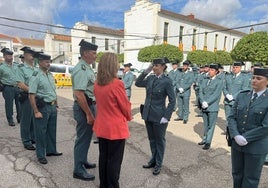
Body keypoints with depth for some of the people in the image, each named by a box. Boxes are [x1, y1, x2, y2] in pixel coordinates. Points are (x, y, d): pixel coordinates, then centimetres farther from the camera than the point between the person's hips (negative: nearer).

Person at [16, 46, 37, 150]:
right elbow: (20, 84, -14)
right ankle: (26, 141, 16)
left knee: (35, 119, 14)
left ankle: (34, 138, 29)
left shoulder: (36, 69, 12)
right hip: (26, 97, -6)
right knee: (26, 120, 4)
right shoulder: (21, 68, -6)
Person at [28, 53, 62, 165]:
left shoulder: (50, 75, 10)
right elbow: (31, 96, -18)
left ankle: (51, 150, 33)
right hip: (42, 107, -8)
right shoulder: (36, 76, -14)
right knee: (41, 132, 4)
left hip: (52, 106, 8)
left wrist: (56, 105, 14)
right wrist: (36, 112, -20)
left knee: (52, 130, 17)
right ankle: (41, 155, 18)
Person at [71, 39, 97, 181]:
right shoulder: (81, 69, -20)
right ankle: (78, 170, 19)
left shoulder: (87, 68, 11)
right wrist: (89, 114, -24)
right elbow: (79, 95, -27)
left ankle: (83, 161, 40)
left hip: (90, 105, 10)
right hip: (84, 107, -10)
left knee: (86, 136, 22)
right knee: (83, 137, 2)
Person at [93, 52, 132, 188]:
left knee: (103, 157, 19)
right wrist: (128, 117, 7)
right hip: (116, 128, -7)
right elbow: (126, 105, -12)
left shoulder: (97, 84, -1)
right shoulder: (117, 84, -21)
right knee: (114, 160, 9)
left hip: (101, 126, 7)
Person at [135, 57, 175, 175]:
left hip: (159, 117, -6)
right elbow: (137, 83, 10)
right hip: (148, 115, 6)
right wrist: (145, 72, 0)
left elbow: (172, 100, -12)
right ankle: (153, 160, 39)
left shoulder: (167, 81, -13)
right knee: (152, 139, 20)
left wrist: (166, 117, -17)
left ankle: (158, 164, 29)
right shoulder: (150, 78, 4)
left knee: (159, 141, 12)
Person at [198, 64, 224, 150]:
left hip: (213, 107, -4)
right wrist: (203, 102, -10)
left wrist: (207, 103, -17)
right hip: (204, 106, 4)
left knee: (211, 125, 2)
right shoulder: (205, 80, 11)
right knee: (205, 125, 14)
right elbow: (200, 92, 4)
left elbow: (216, 95, -11)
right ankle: (205, 139, 27)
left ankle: (208, 142, 10)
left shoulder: (219, 82, -3)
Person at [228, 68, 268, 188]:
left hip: (256, 147, -3)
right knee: (236, 174, 19)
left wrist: (245, 138, -16)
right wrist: (236, 136, -15)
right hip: (236, 143, 4)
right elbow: (231, 117, 0)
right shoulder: (241, 96, 3)